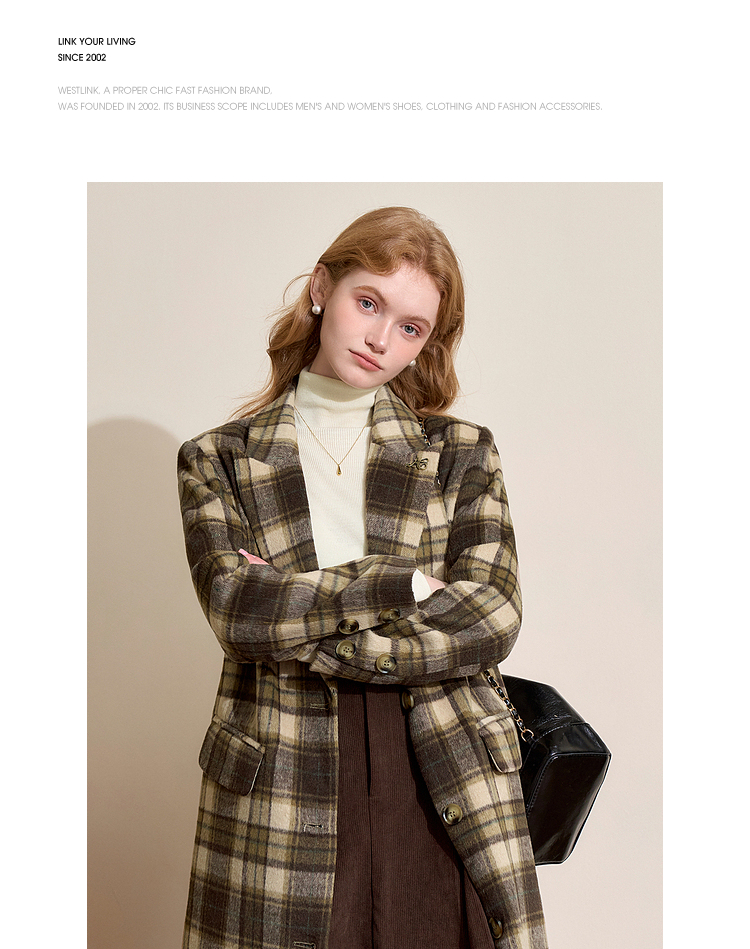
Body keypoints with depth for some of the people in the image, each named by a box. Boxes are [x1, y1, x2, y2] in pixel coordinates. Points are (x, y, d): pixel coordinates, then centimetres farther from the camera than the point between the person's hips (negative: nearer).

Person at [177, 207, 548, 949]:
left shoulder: (463, 454, 7)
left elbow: (491, 618, -6)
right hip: (282, 801, 0)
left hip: (447, 790, 1)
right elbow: (235, 607, -10)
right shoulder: (219, 461, 6)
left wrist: (296, 627, -10)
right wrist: (407, 585, -11)